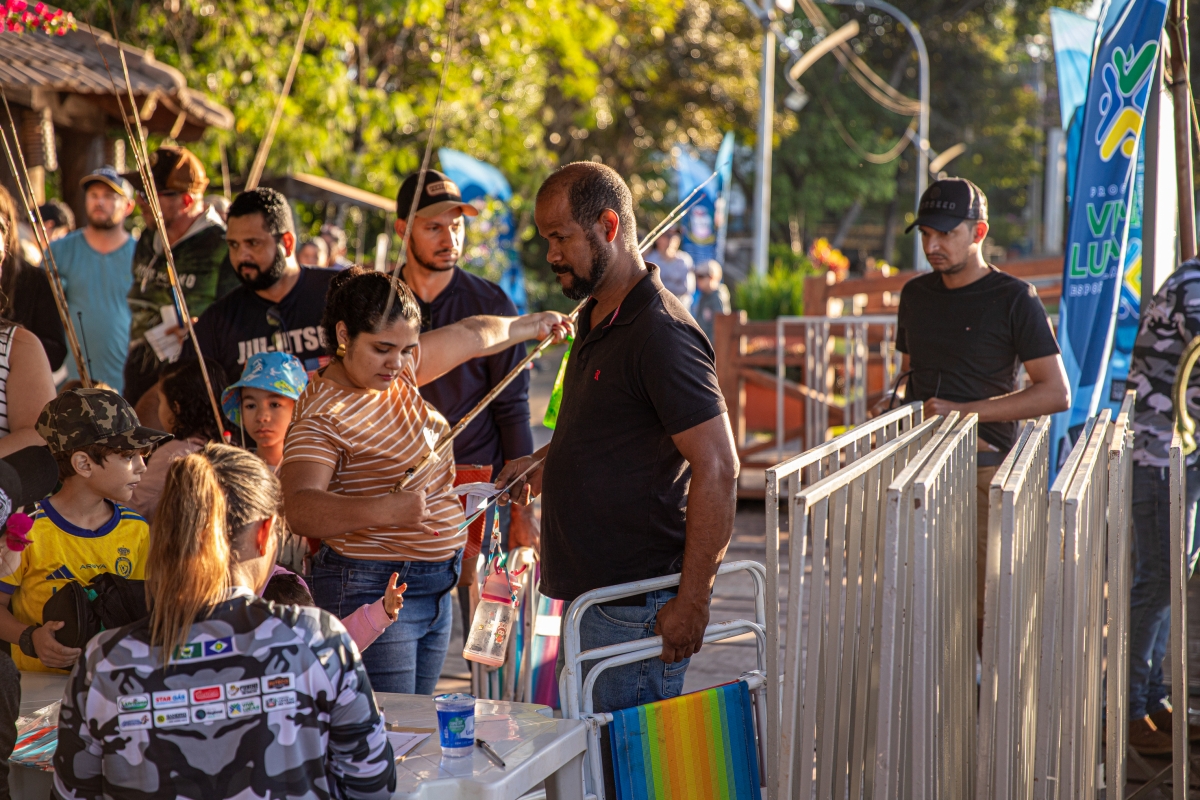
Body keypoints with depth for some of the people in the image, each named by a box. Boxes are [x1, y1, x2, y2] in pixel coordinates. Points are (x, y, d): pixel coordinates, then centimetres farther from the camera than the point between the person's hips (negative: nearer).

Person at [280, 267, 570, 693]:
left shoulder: (395, 373, 6)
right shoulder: (322, 417, -19)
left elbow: (469, 336, 23)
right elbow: (301, 510, -34)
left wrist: (532, 324, 37)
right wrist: (386, 509, -46)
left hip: (436, 587, 8)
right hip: (371, 590, -8)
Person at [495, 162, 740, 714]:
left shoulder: (661, 334, -18)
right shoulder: (596, 319, 14)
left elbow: (717, 468, -22)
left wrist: (692, 600, -23)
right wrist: (546, 460, 15)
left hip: (638, 606, -10)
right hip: (592, 592, 10)